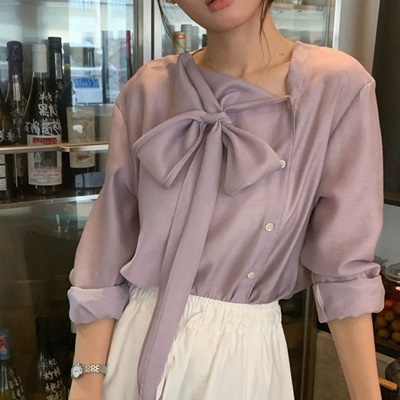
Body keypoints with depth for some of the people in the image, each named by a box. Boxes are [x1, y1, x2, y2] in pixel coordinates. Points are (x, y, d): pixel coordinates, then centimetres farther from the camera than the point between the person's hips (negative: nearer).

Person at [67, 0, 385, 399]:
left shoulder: (337, 86, -11)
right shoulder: (148, 91, -4)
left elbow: (344, 265, -10)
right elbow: (111, 241, -3)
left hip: (244, 353, -1)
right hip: (137, 343, 2)